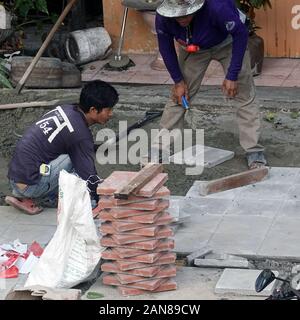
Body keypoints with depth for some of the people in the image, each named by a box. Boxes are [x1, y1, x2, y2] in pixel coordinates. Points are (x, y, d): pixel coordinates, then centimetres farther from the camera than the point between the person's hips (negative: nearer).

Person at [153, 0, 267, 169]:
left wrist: (232, 76, -25)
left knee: (244, 95, -10)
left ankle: (254, 151, -5)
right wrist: (178, 81, -7)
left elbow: (241, 33, -27)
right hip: (193, 48, 3)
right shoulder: (163, 17, -31)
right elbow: (166, 47, -10)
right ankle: (161, 146, 7)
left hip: (228, 43, -3)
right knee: (179, 95, -1)